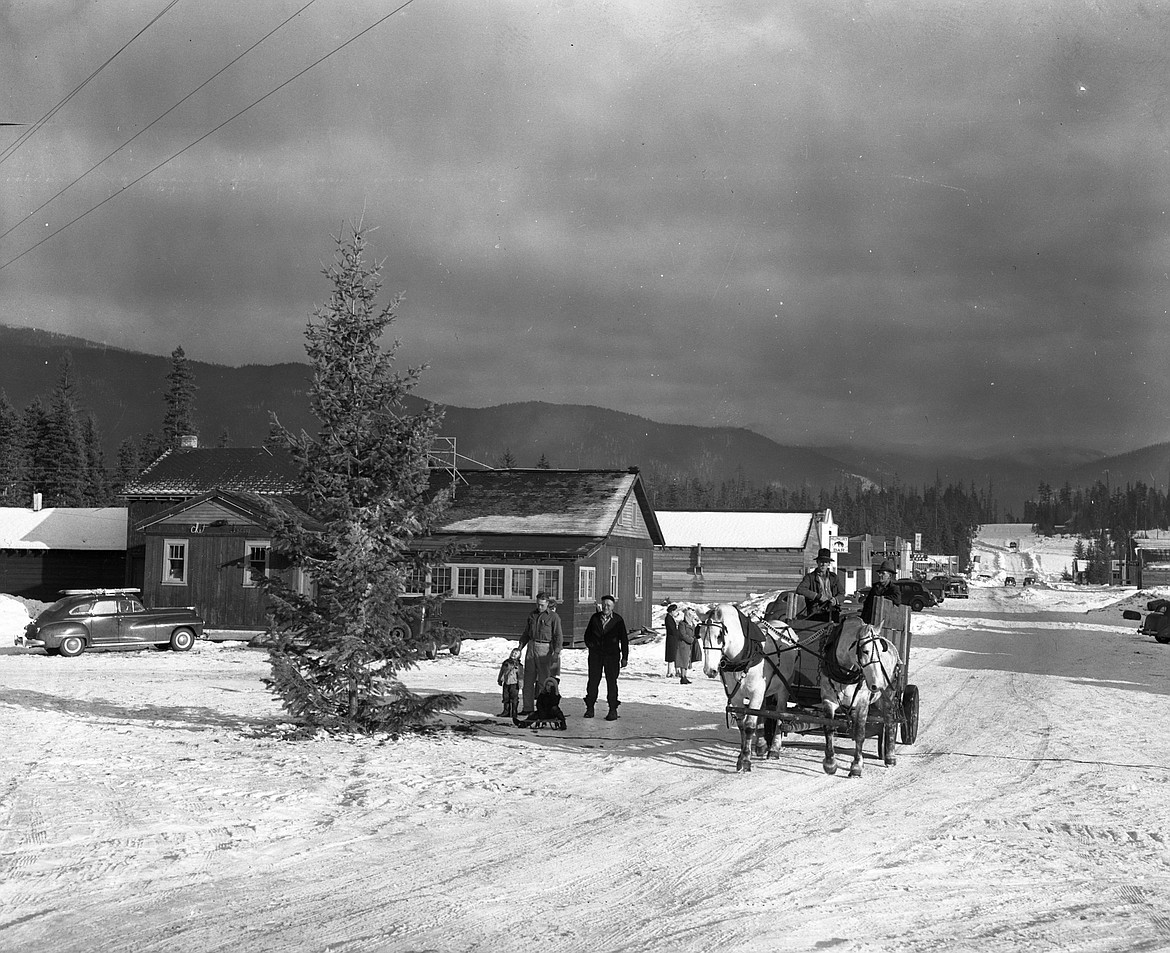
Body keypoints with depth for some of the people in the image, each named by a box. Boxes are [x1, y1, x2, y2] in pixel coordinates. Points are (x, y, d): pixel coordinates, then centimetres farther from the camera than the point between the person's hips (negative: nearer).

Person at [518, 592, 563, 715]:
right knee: (528, 679, 4)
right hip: (531, 647, 5)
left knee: (544, 679, -4)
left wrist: (556, 652, -19)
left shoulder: (554, 617, -4)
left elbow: (558, 636, -8)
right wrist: (520, 647, 14)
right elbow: (526, 633, 21)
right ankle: (528, 708, 8)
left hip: (545, 649, -5)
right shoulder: (532, 615, 13)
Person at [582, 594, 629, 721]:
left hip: (611, 655, -2)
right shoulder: (595, 618, 7)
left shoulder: (618, 620, -1)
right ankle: (590, 708, 11)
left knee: (611, 682, -1)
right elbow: (587, 634, 18)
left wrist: (625, 657, -1)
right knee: (593, 681, 3)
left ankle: (613, 710, 5)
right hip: (595, 654, 2)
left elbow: (624, 639, 2)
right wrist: (590, 644, 2)